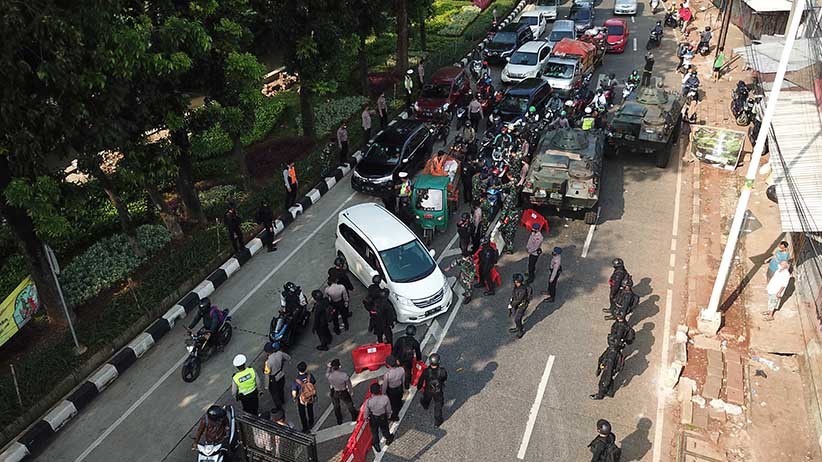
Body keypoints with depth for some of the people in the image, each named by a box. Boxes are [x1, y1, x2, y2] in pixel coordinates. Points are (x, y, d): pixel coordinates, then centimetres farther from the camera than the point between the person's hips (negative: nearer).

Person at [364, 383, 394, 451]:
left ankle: (376, 445, 54)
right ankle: (388, 439, 62)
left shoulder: (369, 401, -34)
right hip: (383, 417, 1)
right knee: (384, 429, 32)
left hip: (373, 419, -1)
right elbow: (388, 409, -12)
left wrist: (365, 418, 10)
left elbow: (366, 411, -13)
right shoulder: (385, 398, -32)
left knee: (374, 431, 29)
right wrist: (388, 414, 11)